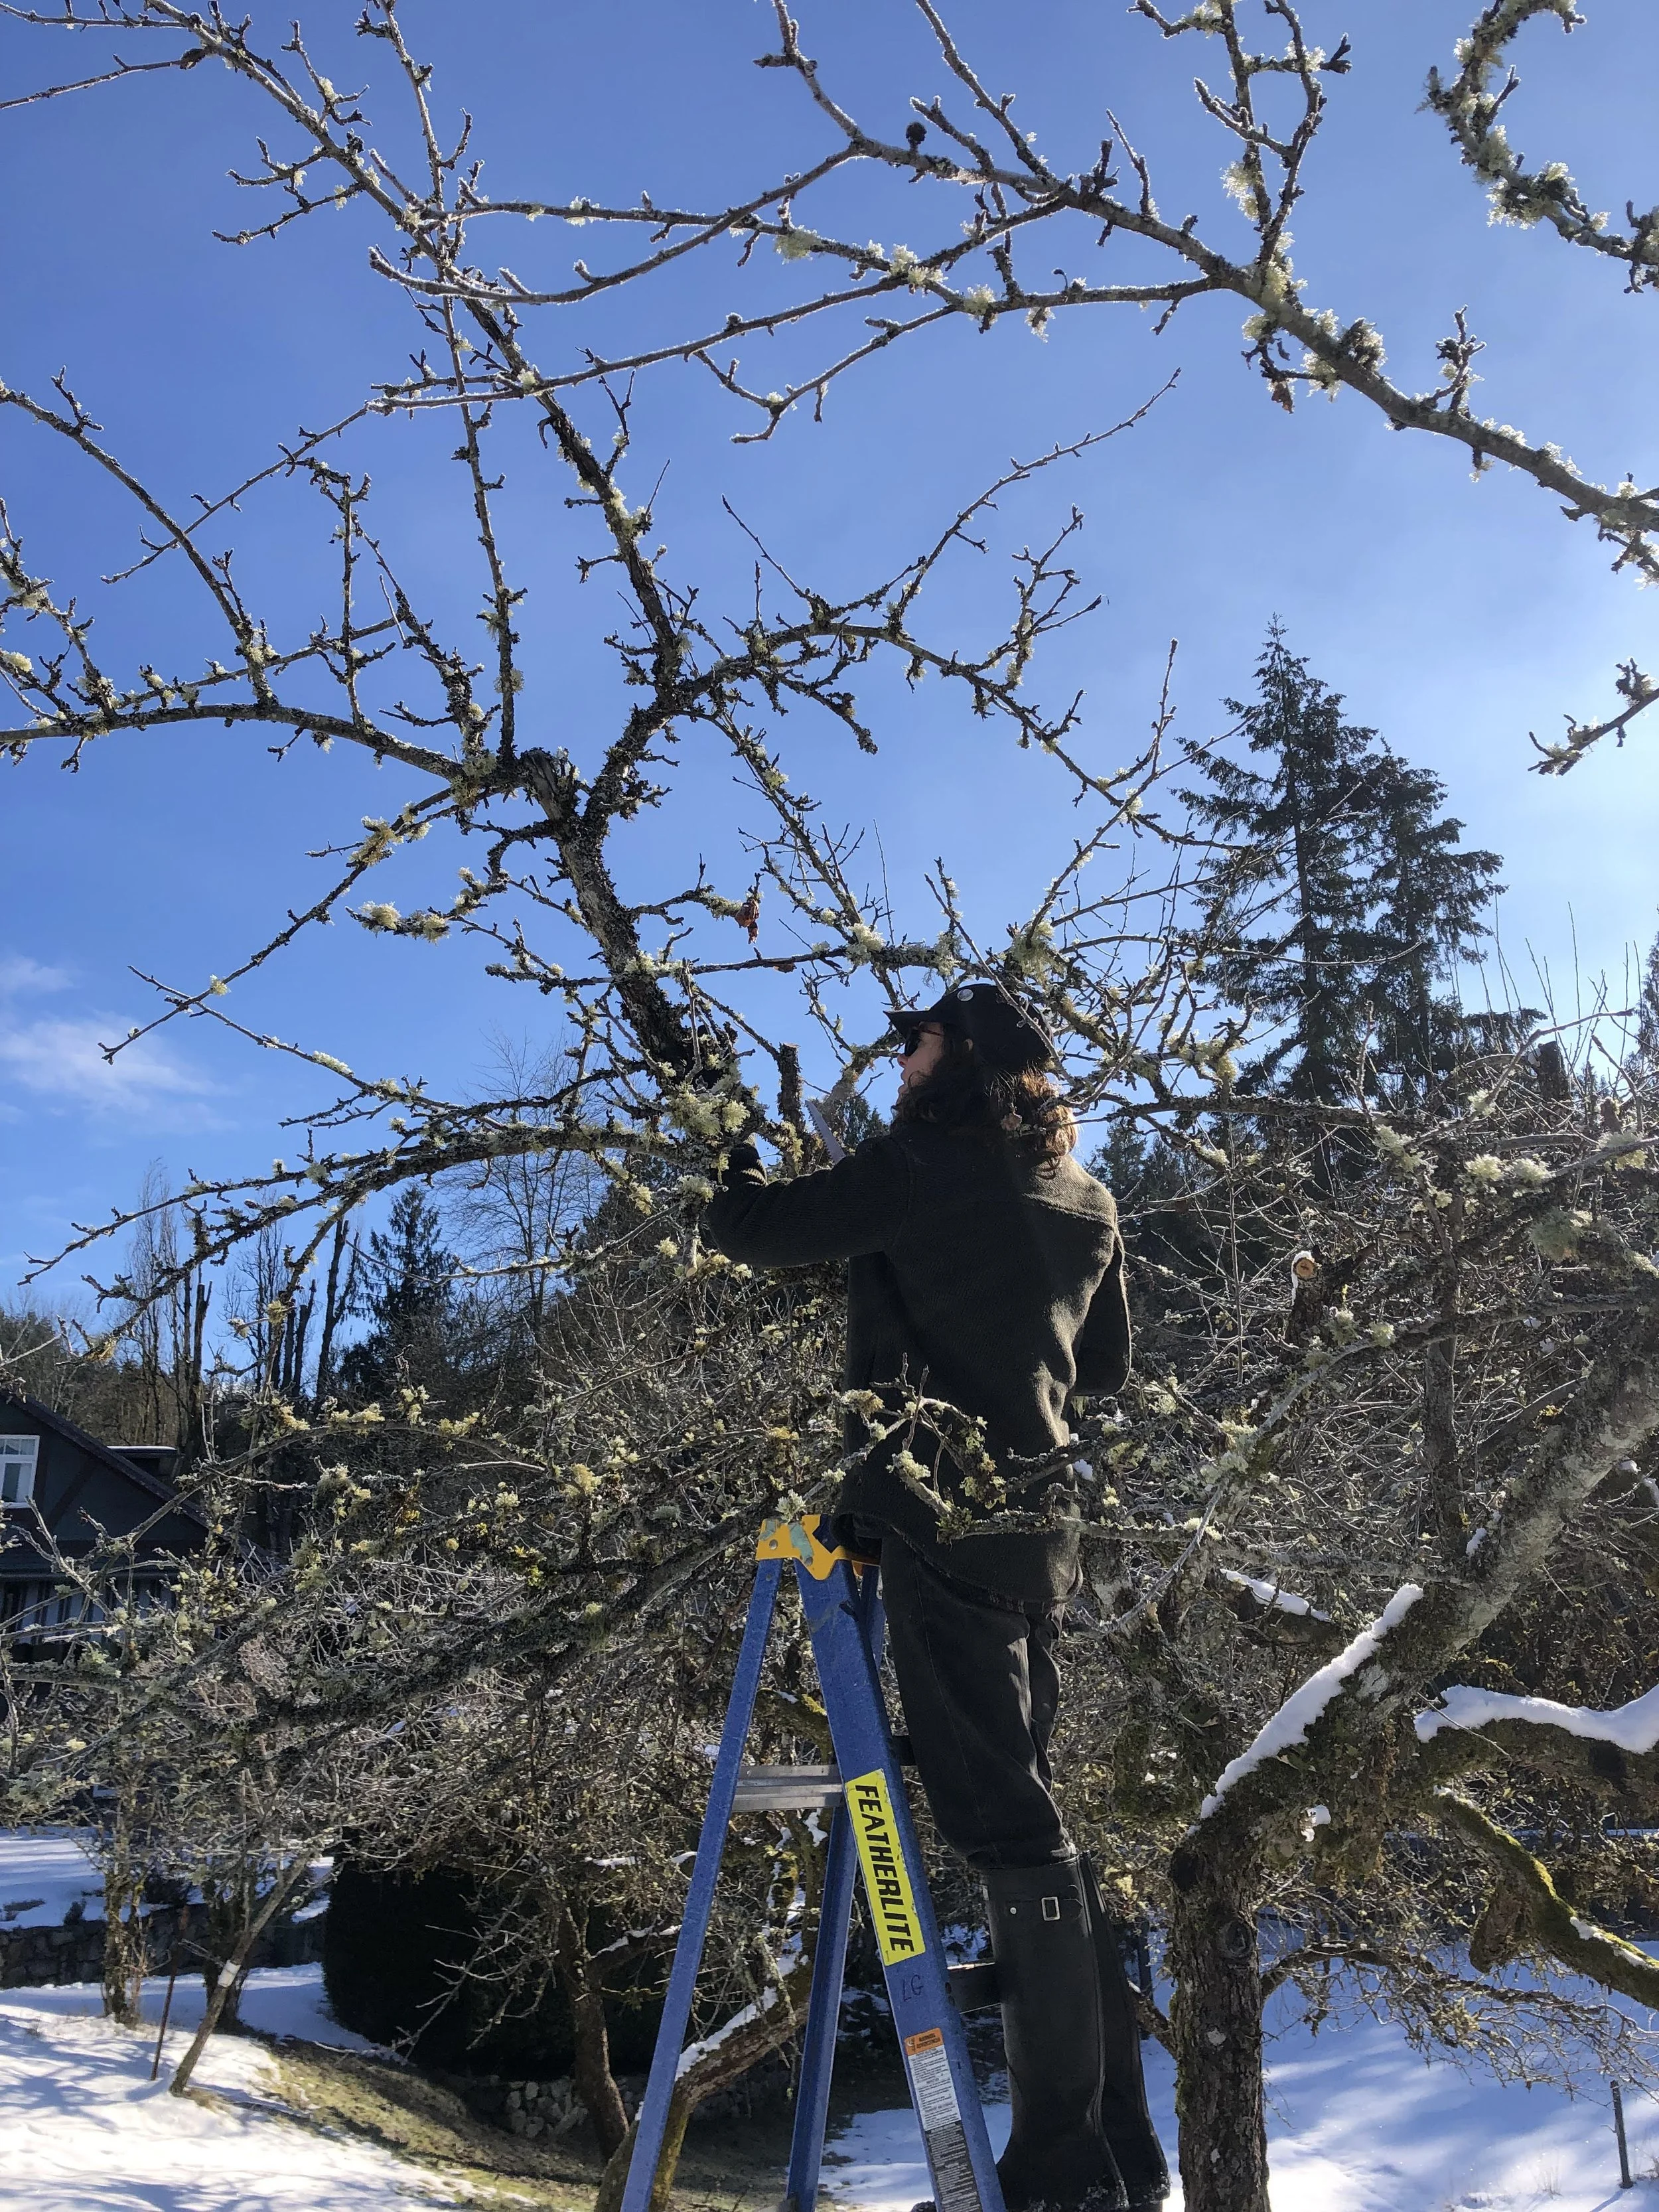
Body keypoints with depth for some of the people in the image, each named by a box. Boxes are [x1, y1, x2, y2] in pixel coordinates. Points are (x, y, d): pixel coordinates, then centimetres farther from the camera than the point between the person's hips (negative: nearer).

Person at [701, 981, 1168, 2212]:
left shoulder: (926, 1166, -6)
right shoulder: (1087, 1202, 16)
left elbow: (755, 1233, -3)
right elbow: (1107, 1364, 26)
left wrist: (741, 1168, 18)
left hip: (942, 1512, -8)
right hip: (1040, 1519, 8)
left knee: (998, 1812, -7)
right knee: (1026, 1810, 12)